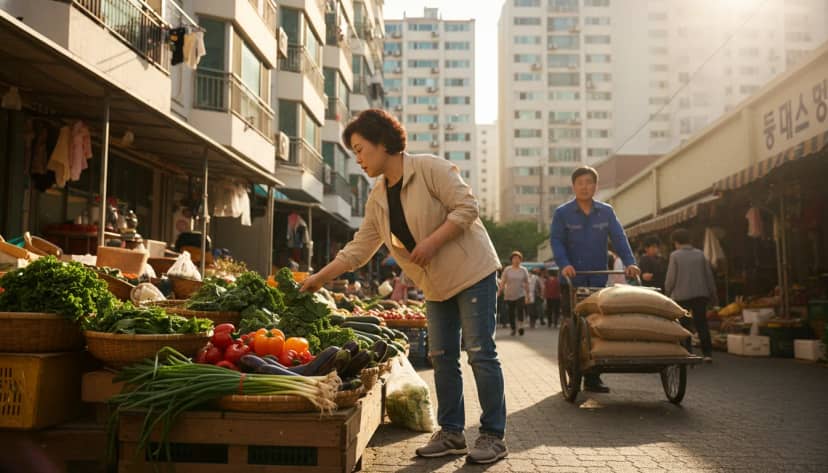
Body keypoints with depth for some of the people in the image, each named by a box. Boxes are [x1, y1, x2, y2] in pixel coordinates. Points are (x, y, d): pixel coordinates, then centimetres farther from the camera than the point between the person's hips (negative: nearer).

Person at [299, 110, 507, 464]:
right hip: (436, 285, 7)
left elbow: (467, 207, -17)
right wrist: (320, 277, 4)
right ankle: (451, 433, 18)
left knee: (480, 353, -5)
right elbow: (359, 248, 9)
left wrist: (432, 241, -23)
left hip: (471, 271, -7)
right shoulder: (377, 198, 8)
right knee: (442, 357, 8)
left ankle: (493, 436, 3)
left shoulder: (430, 168, -13)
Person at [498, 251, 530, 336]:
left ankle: (520, 326, -22)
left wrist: (527, 296, 8)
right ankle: (513, 329, 18)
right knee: (511, 314, 5)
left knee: (520, 310, -19)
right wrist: (499, 292, -5)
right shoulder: (507, 269, 2)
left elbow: (526, 284, 9)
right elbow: (502, 282, 2)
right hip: (509, 296, 0)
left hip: (520, 295, 0)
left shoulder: (524, 270, 5)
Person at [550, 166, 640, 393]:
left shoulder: (606, 212, 9)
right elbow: (556, 241, -7)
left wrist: (629, 262, -15)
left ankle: (593, 378, 11)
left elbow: (619, 238, 0)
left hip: (598, 280, 3)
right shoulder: (562, 213, 1)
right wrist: (564, 264, -24)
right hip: (572, 281, -2)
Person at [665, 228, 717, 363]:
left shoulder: (675, 255, -8)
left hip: (681, 296, -3)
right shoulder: (700, 254, 4)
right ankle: (707, 353, 8)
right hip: (700, 294, 3)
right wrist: (713, 294, 15)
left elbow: (670, 278, -9)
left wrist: (667, 292, 8)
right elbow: (709, 275, 7)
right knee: (702, 324, 10)